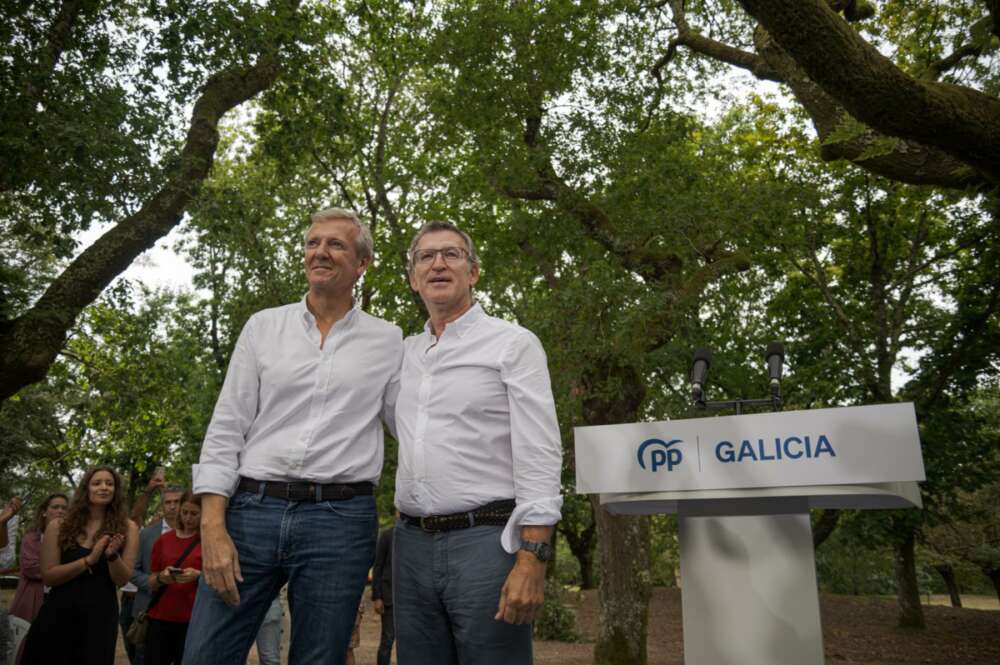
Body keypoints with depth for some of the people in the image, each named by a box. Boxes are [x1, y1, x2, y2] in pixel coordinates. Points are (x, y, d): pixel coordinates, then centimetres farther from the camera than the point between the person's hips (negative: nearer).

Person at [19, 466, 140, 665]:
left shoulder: (127, 527, -1)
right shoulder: (58, 526, 0)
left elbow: (122, 580, -4)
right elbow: (48, 576, -6)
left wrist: (112, 556, -24)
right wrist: (89, 560, -20)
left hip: (100, 616, 0)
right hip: (57, 614, 0)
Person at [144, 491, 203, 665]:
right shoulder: (163, 540, 10)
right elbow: (151, 584, 12)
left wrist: (198, 576, -20)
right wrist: (161, 578, -10)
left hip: (192, 619, -3)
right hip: (160, 618, 3)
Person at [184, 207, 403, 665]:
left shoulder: (388, 341, 7)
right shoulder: (264, 326, 9)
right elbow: (226, 429, 5)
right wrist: (213, 527, -3)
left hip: (341, 522, -1)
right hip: (251, 510, 1)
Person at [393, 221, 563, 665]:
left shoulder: (513, 343, -1)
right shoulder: (405, 353, 15)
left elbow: (539, 457, -9)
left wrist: (532, 560, -17)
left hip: (486, 540, -5)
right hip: (412, 544, 5)